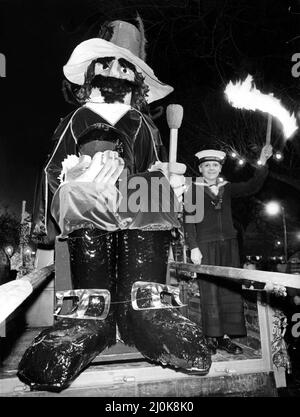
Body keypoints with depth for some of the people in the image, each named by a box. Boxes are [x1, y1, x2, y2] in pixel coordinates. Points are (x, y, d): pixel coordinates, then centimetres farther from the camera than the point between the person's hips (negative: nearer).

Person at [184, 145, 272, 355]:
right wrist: (193, 247, -11)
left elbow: (252, 187, 4)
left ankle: (226, 337, 13)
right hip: (206, 246, -4)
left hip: (229, 245, 4)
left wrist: (263, 163, -7)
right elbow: (188, 221, -4)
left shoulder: (227, 188, 13)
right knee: (210, 290, -3)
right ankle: (212, 338, 8)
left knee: (231, 290, 4)